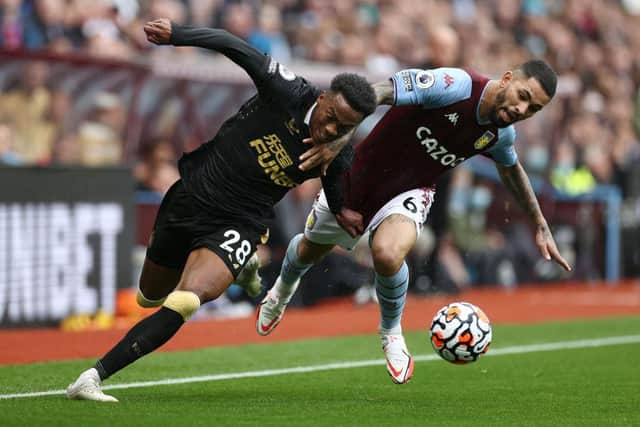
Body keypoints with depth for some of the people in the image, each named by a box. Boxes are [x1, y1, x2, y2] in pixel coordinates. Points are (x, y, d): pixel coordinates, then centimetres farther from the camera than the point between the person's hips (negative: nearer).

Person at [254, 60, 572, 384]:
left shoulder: (500, 134, -11)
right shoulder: (454, 86, -32)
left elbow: (512, 170, 14)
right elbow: (377, 93, -39)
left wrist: (541, 225, 18)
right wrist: (338, 137, -53)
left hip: (409, 192, 2)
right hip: (359, 177, -2)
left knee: (387, 254, -31)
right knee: (310, 249, 22)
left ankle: (391, 332, -1)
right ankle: (283, 290, 60)